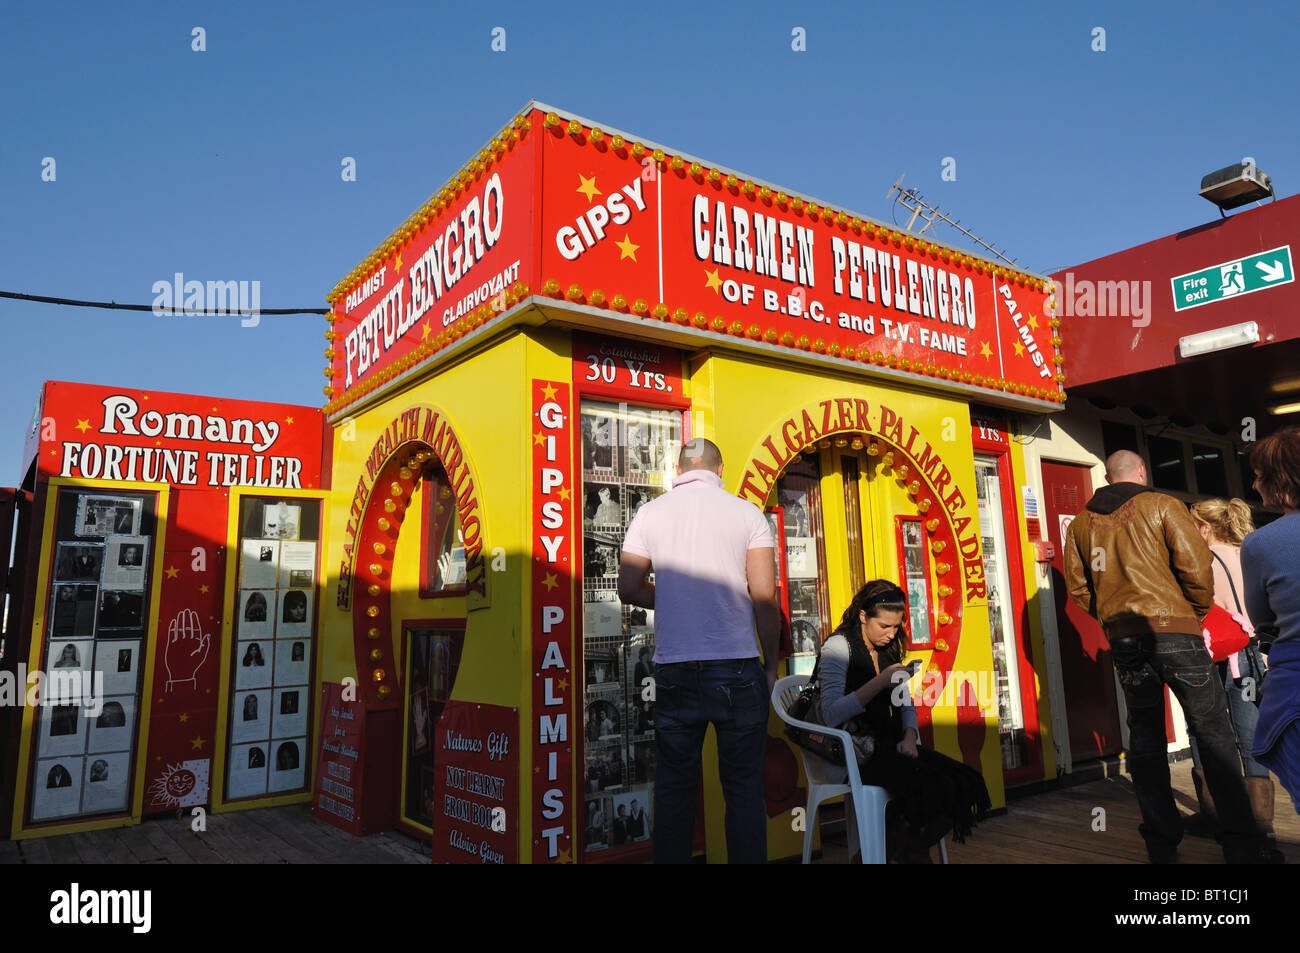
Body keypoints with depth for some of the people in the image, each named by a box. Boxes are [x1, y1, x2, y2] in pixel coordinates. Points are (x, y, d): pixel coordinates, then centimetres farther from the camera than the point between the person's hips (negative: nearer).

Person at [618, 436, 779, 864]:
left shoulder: (650, 513, 5)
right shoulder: (746, 512, 1)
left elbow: (629, 588, 4)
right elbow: (764, 595, -5)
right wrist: (771, 664, 3)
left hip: (674, 668, 2)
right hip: (737, 667, -1)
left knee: (673, 787, 12)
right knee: (744, 788, 8)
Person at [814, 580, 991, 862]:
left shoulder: (889, 649, 16)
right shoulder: (838, 646, -9)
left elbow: (906, 704, 19)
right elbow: (831, 716, -20)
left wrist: (909, 737, -2)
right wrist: (880, 682, -23)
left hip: (888, 744, 8)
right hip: (855, 751, -8)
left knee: (966, 783, -12)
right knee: (932, 788, -28)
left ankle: (905, 849, 3)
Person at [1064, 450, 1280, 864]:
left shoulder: (1080, 524, 11)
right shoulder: (1163, 506, 0)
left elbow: (1078, 587, 9)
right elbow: (1195, 566, -7)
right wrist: (1198, 614, 9)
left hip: (1123, 639, 4)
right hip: (1174, 629, -3)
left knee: (1145, 738, 10)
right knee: (1213, 732, 5)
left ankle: (1162, 843, 14)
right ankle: (1240, 843, 7)